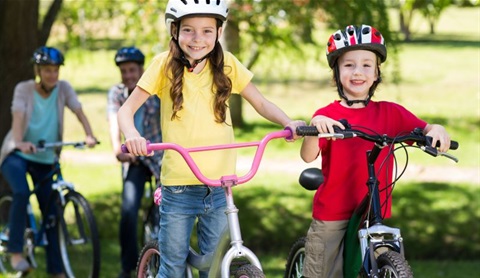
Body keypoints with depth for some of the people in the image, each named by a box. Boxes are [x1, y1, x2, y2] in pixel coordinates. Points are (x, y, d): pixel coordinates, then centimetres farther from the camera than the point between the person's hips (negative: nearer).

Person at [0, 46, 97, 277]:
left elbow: (79, 112, -16)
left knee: (51, 212, 1)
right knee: (21, 193, -31)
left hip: (45, 158, 3)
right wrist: (19, 142, -44)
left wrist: (89, 136, -35)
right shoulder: (24, 89, -11)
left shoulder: (63, 88, -4)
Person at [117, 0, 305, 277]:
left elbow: (261, 103, 8)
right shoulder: (165, 64, -3)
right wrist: (132, 134, -26)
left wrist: (289, 122, -13)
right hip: (179, 188, -1)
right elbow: (127, 109, -4)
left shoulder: (226, 64, 2)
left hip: (219, 188, 2)